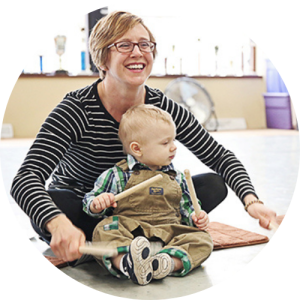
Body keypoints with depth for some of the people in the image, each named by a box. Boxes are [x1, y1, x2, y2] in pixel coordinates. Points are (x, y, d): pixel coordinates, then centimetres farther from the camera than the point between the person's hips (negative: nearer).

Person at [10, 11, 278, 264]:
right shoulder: (77, 109, -24)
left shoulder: (164, 109, -13)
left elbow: (221, 157, -5)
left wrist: (251, 201, -24)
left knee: (214, 186, -13)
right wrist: (59, 225, -55)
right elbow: (25, 179, -34)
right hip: (79, 209, -3)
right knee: (45, 213, -37)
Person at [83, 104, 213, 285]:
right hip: (128, 233, -3)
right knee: (103, 231, -31)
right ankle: (126, 263, -59)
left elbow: (186, 209, 28)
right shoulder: (117, 175, 8)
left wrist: (196, 218, 5)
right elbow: (90, 201, 10)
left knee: (202, 240, -20)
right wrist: (97, 204, -14)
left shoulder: (176, 178, 21)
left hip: (169, 235, 3)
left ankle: (168, 263, -45)